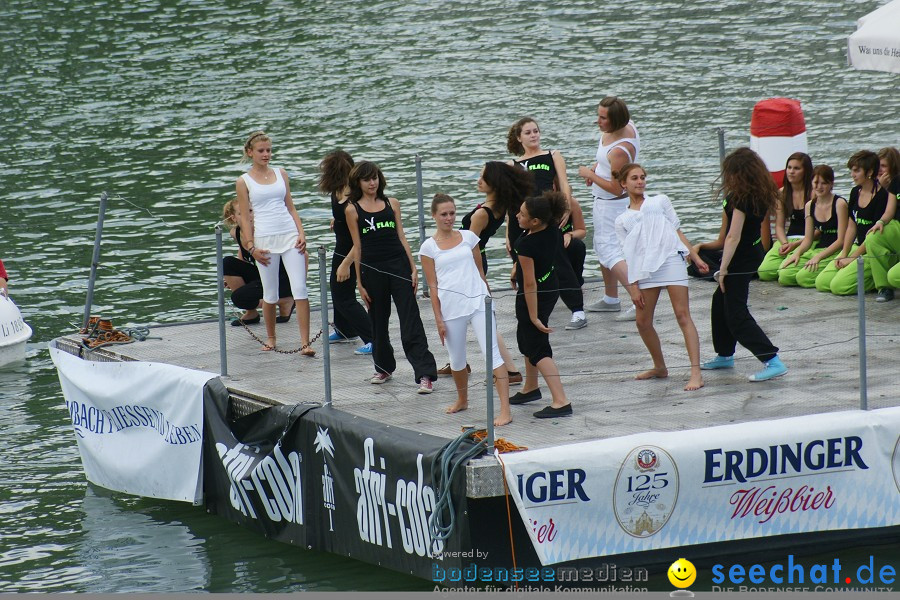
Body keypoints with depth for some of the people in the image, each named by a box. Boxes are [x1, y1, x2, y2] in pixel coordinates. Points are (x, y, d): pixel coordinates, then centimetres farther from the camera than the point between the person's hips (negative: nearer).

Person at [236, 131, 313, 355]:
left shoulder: (281, 174, 11)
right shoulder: (244, 182, 2)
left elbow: (290, 207, 14)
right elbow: (245, 217, 2)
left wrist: (301, 234, 2)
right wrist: (251, 247, -6)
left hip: (290, 236, 2)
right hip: (265, 240, -2)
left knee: (300, 290, -8)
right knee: (270, 294, 5)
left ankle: (305, 343, -11)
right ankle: (270, 337, 26)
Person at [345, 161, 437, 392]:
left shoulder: (391, 204, 8)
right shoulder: (352, 210, 3)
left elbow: (401, 237, 9)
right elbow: (357, 246, 3)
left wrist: (413, 268, 4)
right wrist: (359, 281, 2)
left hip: (398, 265, 0)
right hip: (373, 269, 0)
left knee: (411, 321, -6)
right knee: (378, 321, 12)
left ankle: (425, 374, -11)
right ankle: (384, 368, 31)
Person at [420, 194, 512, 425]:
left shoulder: (468, 237, 8)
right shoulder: (429, 247, 4)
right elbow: (432, 285, 3)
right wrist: (439, 319, -1)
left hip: (478, 302, 0)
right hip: (451, 307, 0)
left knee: (492, 354, -10)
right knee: (457, 360, 12)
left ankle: (505, 410, -15)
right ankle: (462, 400, 39)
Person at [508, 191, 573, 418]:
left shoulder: (527, 245, -32)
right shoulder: (553, 227, -13)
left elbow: (530, 283, -27)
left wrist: (534, 316, -22)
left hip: (535, 295, -9)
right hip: (551, 287, 9)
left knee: (537, 349, -5)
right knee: (526, 337, 26)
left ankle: (561, 402, -14)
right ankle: (530, 387, 42)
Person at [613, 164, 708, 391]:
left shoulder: (660, 202, 18)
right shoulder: (622, 220, 18)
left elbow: (677, 232, 14)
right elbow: (629, 256, 12)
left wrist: (696, 258, 5)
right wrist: (634, 286, 3)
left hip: (671, 259, -3)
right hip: (645, 269, 3)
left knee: (683, 316, -12)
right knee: (643, 321, 4)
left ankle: (696, 372, -19)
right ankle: (659, 368, 25)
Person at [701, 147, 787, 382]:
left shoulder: (741, 199, -24)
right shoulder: (761, 195, 2)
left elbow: (733, 237, -24)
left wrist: (723, 269, -21)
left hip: (741, 259, -10)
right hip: (753, 253, 10)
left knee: (736, 314, -6)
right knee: (720, 301, 26)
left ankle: (772, 361, -15)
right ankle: (724, 355, 40)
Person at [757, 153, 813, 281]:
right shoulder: (783, 193, 12)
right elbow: (779, 226, 12)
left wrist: (795, 245, -16)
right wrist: (784, 244, -8)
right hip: (788, 239, 5)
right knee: (764, 272, -19)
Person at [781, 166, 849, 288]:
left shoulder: (839, 204, -8)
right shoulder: (810, 206, 12)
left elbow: (841, 240, -11)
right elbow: (808, 239, 13)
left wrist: (819, 257, -18)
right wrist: (797, 253, -8)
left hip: (835, 253, -7)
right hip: (817, 250, 7)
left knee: (803, 277, -28)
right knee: (784, 276, -14)